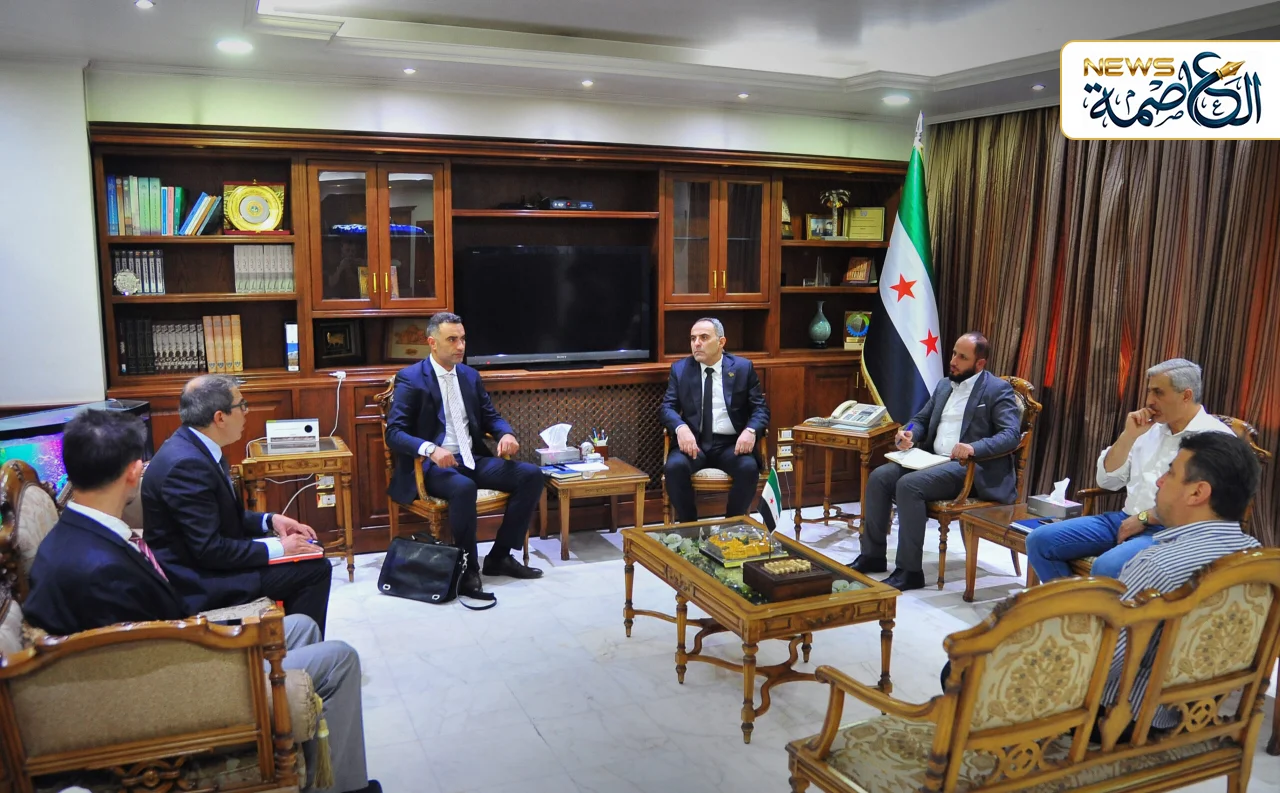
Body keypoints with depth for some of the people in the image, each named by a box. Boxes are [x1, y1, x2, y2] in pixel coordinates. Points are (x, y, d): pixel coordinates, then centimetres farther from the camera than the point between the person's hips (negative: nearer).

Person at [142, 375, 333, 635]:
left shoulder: (194, 446, 3)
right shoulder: (186, 463, -26)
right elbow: (209, 550, -26)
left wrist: (269, 520, 1)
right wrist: (277, 548, -19)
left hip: (202, 558, 10)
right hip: (197, 582, -10)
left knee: (309, 560, 16)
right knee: (315, 568, -11)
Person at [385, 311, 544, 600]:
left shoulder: (470, 375, 13)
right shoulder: (410, 378, -6)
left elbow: (490, 416, 18)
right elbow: (394, 433, -12)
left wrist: (506, 433, -7)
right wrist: (431, 449, -31)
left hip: (472, 459, 7)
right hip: (432, 465, -7)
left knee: (531, 474, -11)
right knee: (464, 488, -39)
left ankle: (499, 556, -2)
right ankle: (468, 570, -22)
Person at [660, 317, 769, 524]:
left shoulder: (743, 367, 6)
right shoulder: (680, 369, 9)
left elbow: (760, 408, 4)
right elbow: (668, 407, 3)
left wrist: (751, 430, -19)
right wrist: (681, 428, -20)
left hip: (731, 444, 0)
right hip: (694, 442, 1)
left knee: (749, 468, -31)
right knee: (674, 466, -31)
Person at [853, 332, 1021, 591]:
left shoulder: (998, 390, -4)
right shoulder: (944, 385, 18)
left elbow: (1011, 435, -15)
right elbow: (921, 419, 22)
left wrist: (974, 448, -34)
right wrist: (909, 434, -3)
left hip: (969, 467, -7)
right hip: (933, 459, 7)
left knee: (908, 485, -30)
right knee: (879, 477, -14)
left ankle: (910, 570, -21)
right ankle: (873, 555, -3)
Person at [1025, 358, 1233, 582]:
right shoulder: (1151, 429, 15)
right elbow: (1107, 480, 12)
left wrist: (1144, 518, -14)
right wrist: (1129, 435, 1)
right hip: (1127, 519, 8)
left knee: (1107, 567, -36)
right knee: (1040, 540, -7)